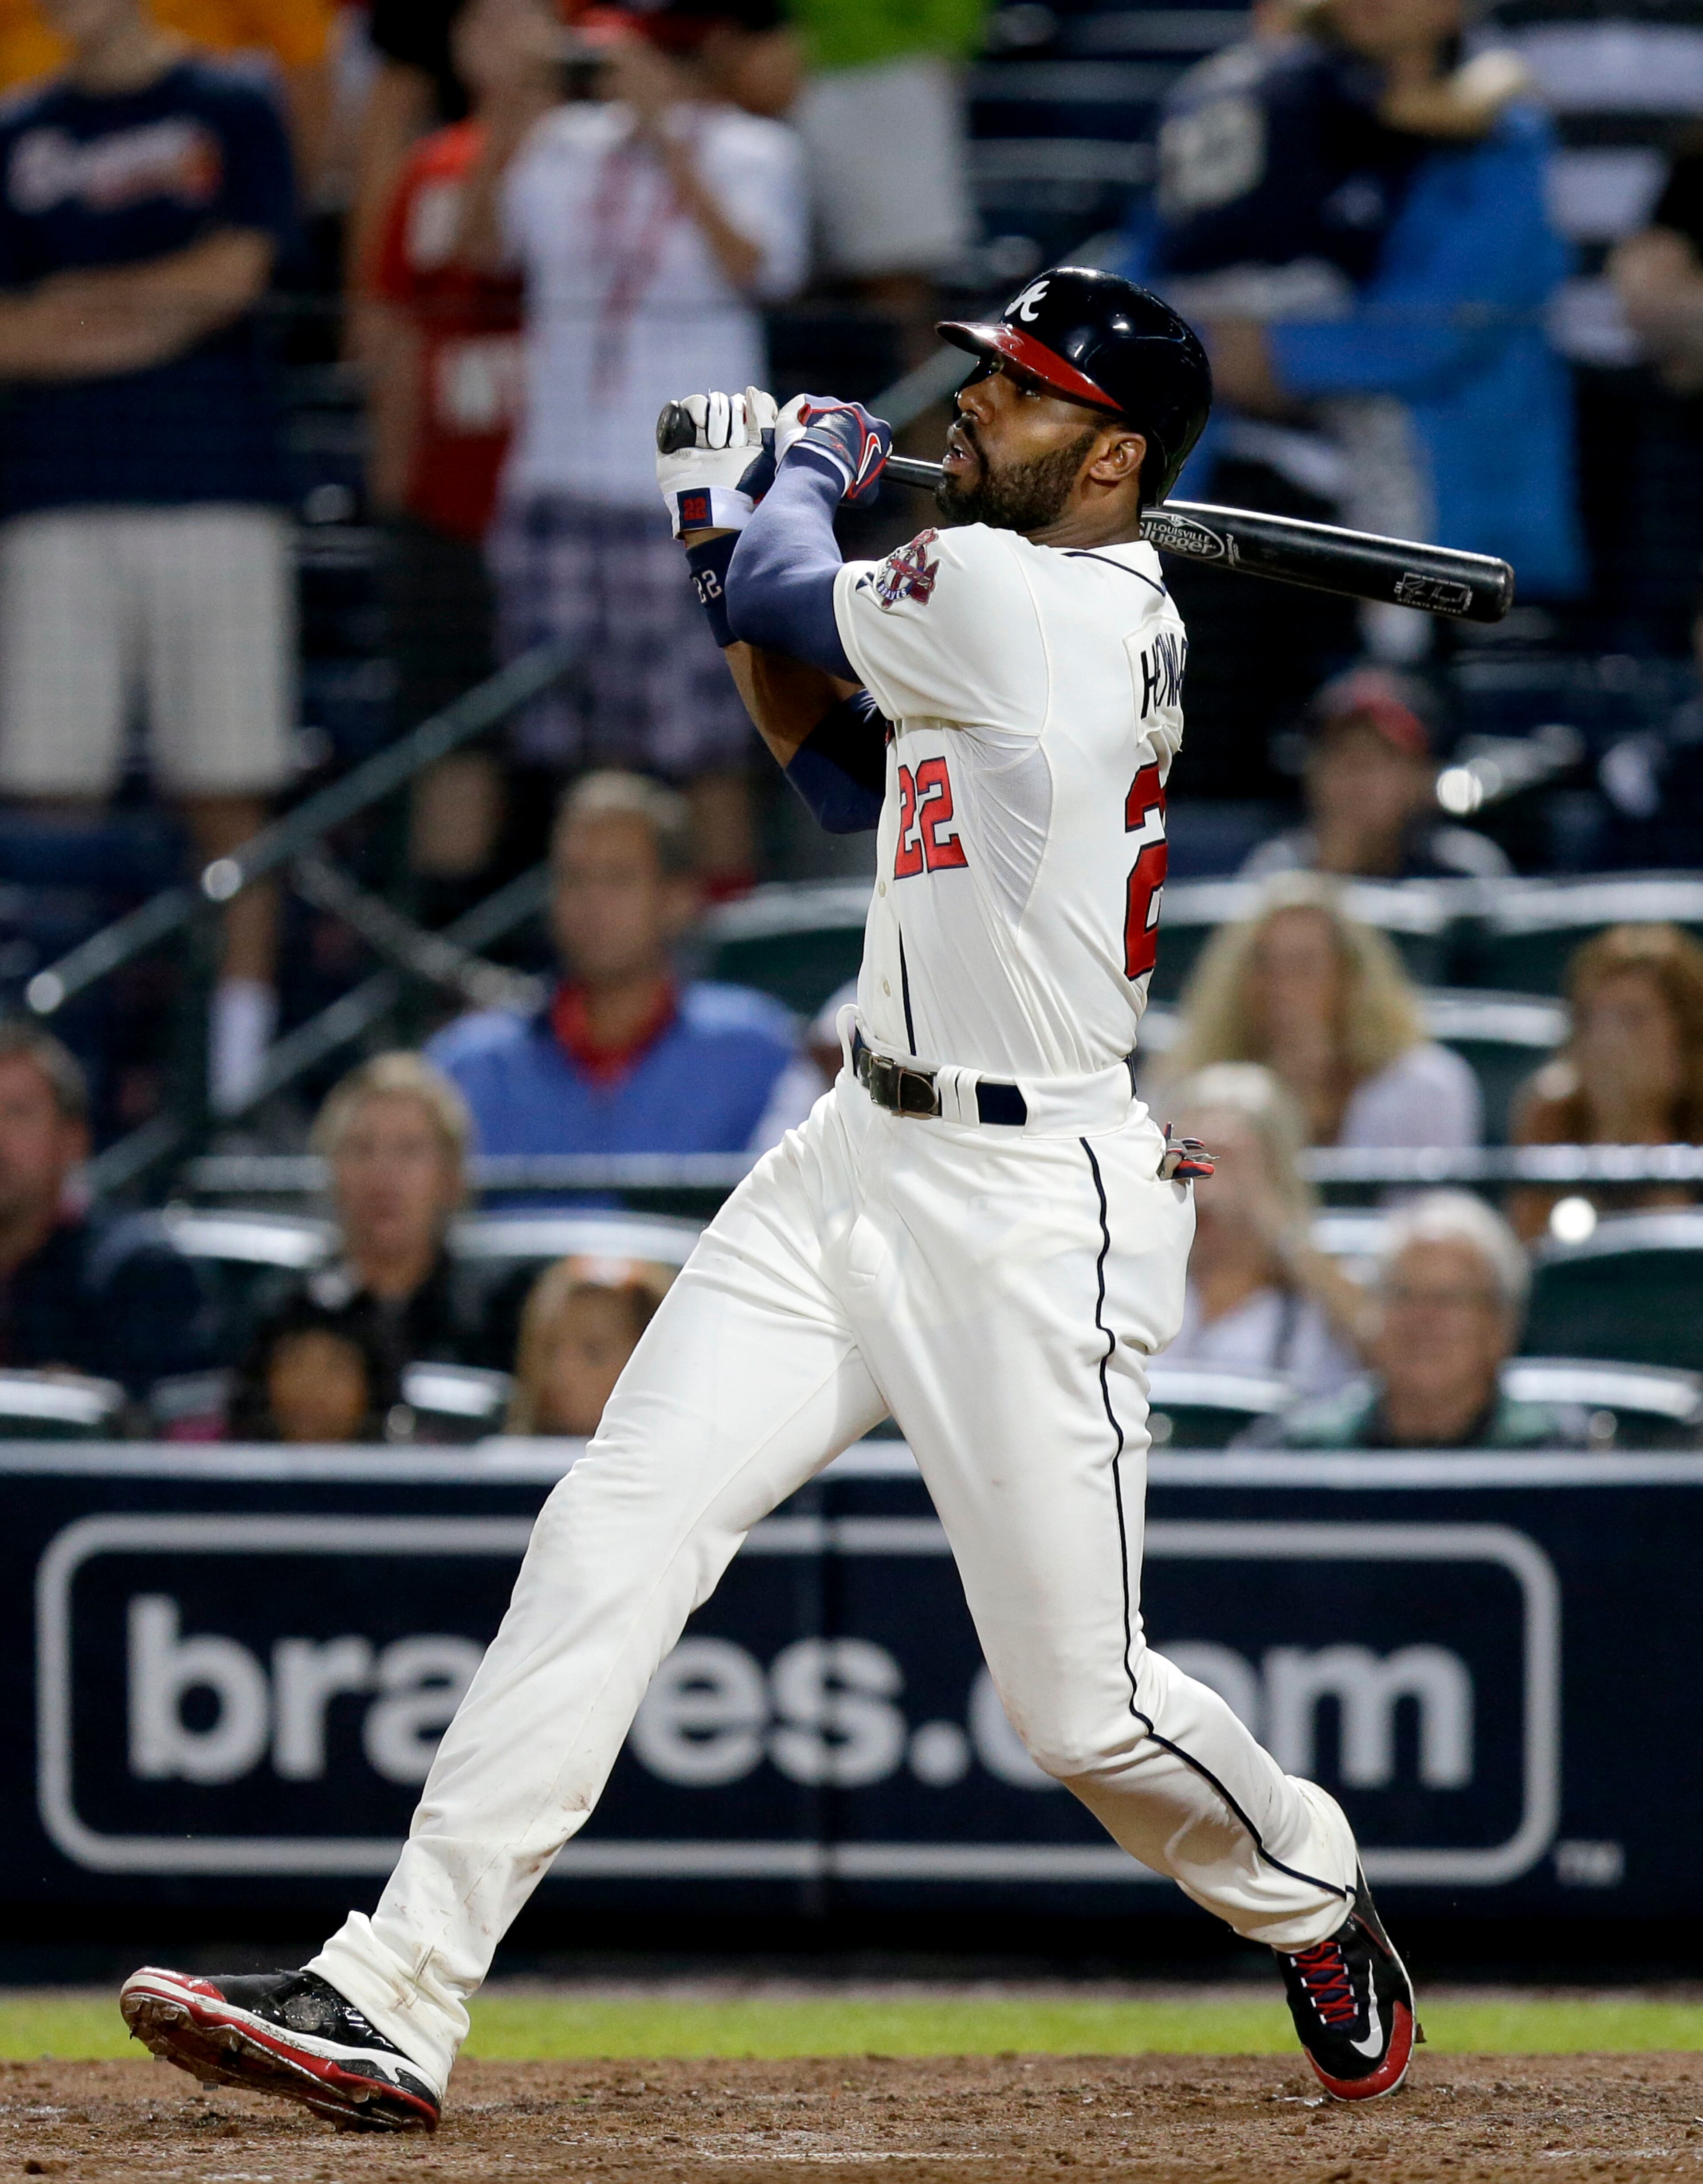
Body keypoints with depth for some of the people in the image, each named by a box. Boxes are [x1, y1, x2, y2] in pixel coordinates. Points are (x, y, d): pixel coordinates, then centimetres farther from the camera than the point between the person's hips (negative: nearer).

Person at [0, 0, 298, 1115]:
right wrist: (149, 319, -5)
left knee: (228, 786, -3)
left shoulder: (233, 113, 7)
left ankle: (238, 1061, 1)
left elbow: (233, 272, -6)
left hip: (215, 489, -3)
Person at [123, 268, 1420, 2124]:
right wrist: (735, 545, 16)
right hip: (857, 1160, 9)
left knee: (1084, 1701, -1)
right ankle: (391, 2006, -12)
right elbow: (848, 771, 24)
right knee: (611, 1533, -5)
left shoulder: (1009, 596, -18)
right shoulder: (1091, 621, 11)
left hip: (1029, 1216, -9)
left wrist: (802, 475, 17)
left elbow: (791, 606, -3)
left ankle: (1315, 1904, 31)